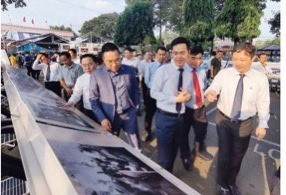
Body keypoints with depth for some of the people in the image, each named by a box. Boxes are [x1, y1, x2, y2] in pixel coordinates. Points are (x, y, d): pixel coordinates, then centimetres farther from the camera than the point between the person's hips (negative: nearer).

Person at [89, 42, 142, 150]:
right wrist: (102, 118, -10)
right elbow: (93, 99, -3)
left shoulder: (130, 70, -4)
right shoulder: (96, 75, -7)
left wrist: (136, 108, 2)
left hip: (129, 114, 1)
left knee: (136, 147, 14)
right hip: (109, 117, -1)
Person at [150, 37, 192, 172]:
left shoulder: (188, 74, 5)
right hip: (165, 117, -6)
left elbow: (185, 95, 12)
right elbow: (154, 92, -15)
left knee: (173, 152, 23)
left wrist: (187, 96, -13)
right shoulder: (163, 70, -12)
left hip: (180, 118, 6)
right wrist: (175, 99, -23)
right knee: (164, 155, 4)